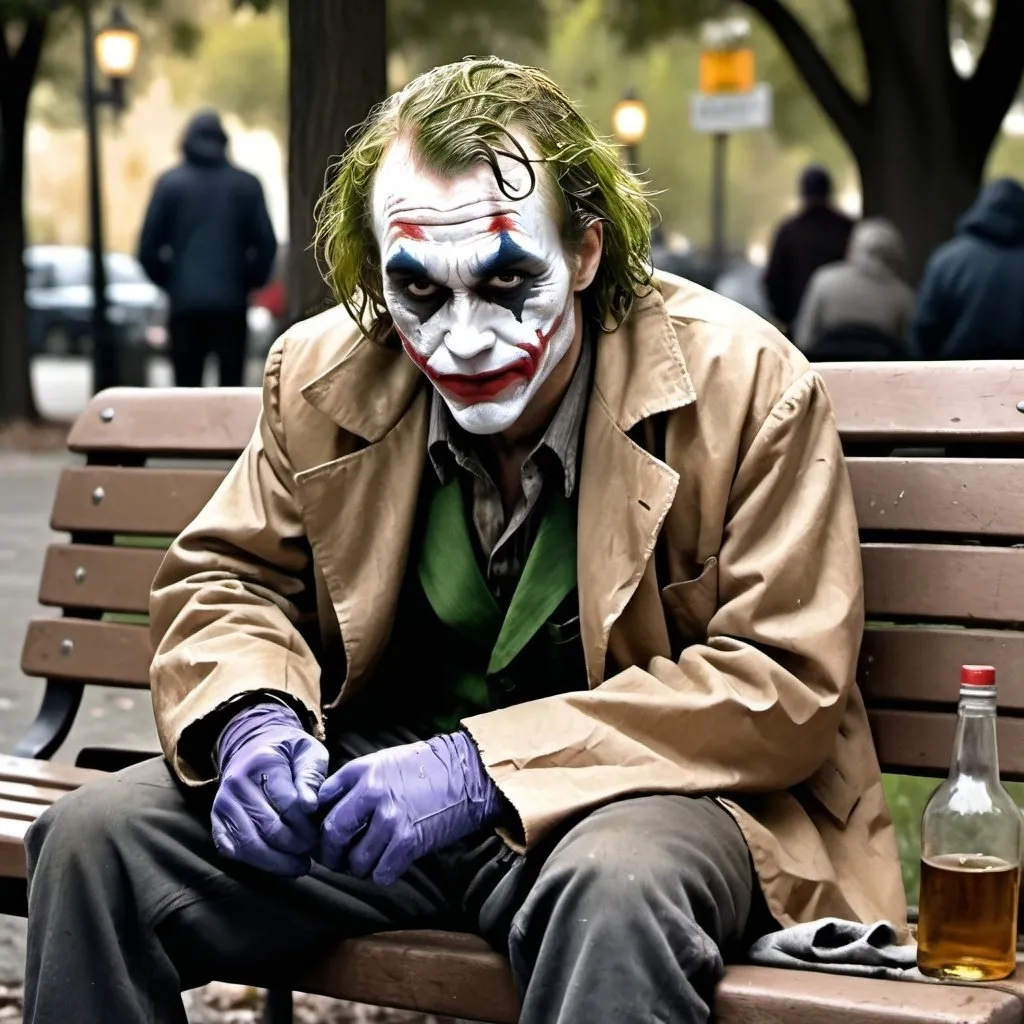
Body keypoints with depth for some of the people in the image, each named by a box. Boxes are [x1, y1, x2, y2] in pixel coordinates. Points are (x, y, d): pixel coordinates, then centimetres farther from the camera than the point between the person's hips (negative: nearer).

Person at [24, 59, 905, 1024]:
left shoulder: (746, 387, -11)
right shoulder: (321, 375, 2)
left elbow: (784, 684, -14)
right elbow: (226, 579, 16)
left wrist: (483, 767, -22)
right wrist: (256, 717, -11)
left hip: (637, 790, -4)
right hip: (378, 779, 5)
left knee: (617, 891, -40)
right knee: (93, 835, -14)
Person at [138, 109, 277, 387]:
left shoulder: (170, 183, 1)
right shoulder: (246, 184, 3)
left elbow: (149, 246, -1)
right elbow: (266, 244, 1)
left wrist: (168, 281, 13)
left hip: (185, 303, 0)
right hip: (232, 302, 1)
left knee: (187, 387, 3)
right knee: (231, 385, 4)